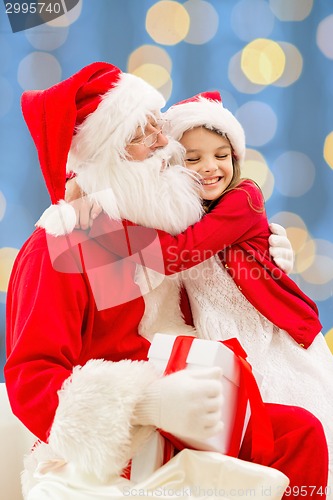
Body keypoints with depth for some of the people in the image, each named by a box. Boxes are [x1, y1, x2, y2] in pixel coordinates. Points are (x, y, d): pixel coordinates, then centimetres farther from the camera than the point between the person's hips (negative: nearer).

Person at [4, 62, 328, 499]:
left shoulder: (165, 225, 10)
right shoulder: (58, 250, -13)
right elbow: (29, 380, -22)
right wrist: (149, 403, -36)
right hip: (104, 452, -7)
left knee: (301, 431, -14)